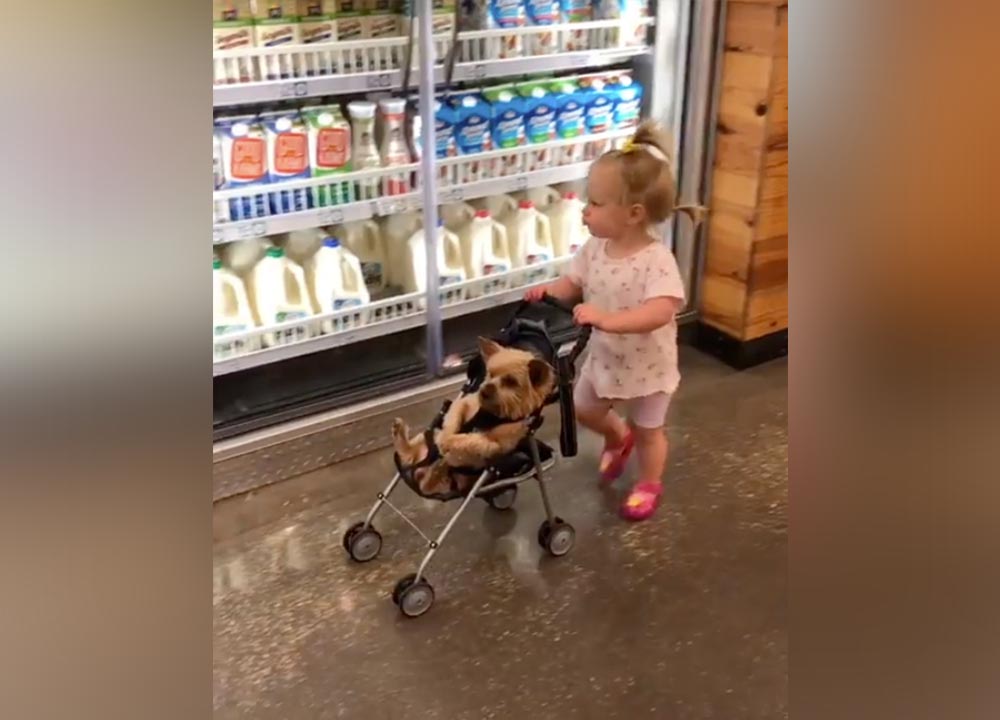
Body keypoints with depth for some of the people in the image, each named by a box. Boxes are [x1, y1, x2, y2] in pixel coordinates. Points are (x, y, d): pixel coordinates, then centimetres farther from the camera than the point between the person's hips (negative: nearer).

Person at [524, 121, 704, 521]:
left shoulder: (656, 260, -33)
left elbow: (661, 312, -44)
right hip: (603, 356, 6)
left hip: (647, 364, -6)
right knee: (585, 410, 23)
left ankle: (649, 484, 42)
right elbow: (572, 284, -1)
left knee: (647, 430, 16)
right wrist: (548, 291, -24)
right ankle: (619, 437, 55)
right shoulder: (594, 248, -12)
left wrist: (607, 319, -55)